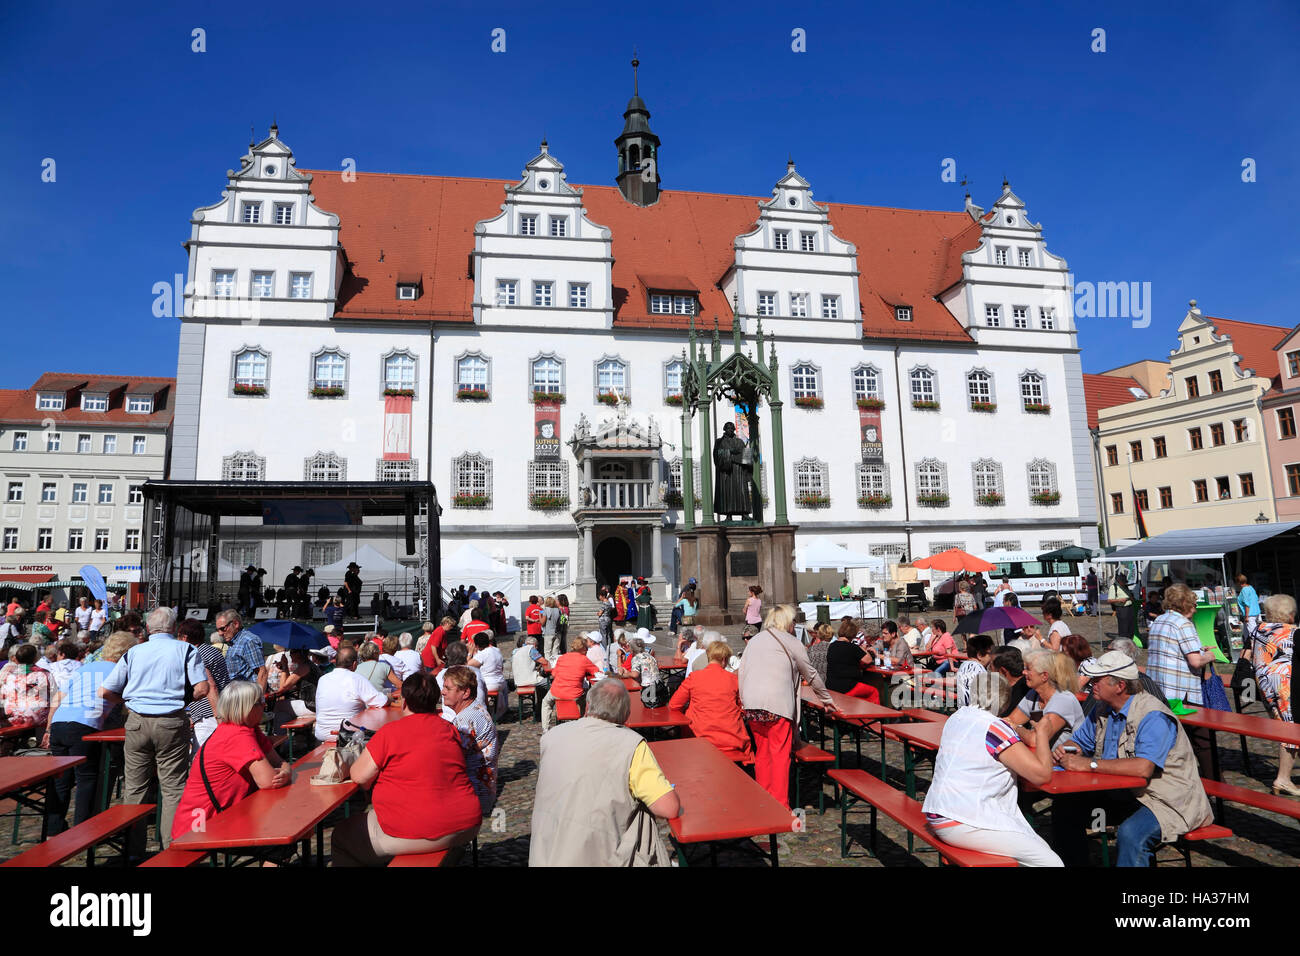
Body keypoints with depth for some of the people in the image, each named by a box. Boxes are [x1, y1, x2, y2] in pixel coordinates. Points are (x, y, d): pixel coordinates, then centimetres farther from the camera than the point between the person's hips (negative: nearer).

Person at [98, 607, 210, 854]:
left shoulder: (133, 652, 9)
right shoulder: (185, 650, -1)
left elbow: (105, 692, 7)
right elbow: (202, 689, -8)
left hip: (137, 722, 3)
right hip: (172, 723, -3)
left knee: (134, 787, 13)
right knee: (173, 788, 3)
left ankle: (132, 848, 22)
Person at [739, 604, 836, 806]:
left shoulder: (754, 640, 18)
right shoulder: (792, 643, 4)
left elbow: (741, 672, 16)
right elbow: (811, 675, 13)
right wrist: (826, 700, 26)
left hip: (751, 704, 5)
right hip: (777, 703, -5)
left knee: (762, 752, 14)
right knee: (780, 754, 1)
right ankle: (780, 806, 3)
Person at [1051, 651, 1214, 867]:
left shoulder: (1153, 717, -22)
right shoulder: (1104, 710, 4)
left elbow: (1143, 768, -35)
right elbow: (1079, 743, 15)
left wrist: (1089, 764, -31)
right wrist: (1063, 752, -9)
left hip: (1168, 800, -8)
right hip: (1124, 793, 8)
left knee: (1130, 834, -35)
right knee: (1065, 805, -5)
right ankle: (1072, 863, 10)